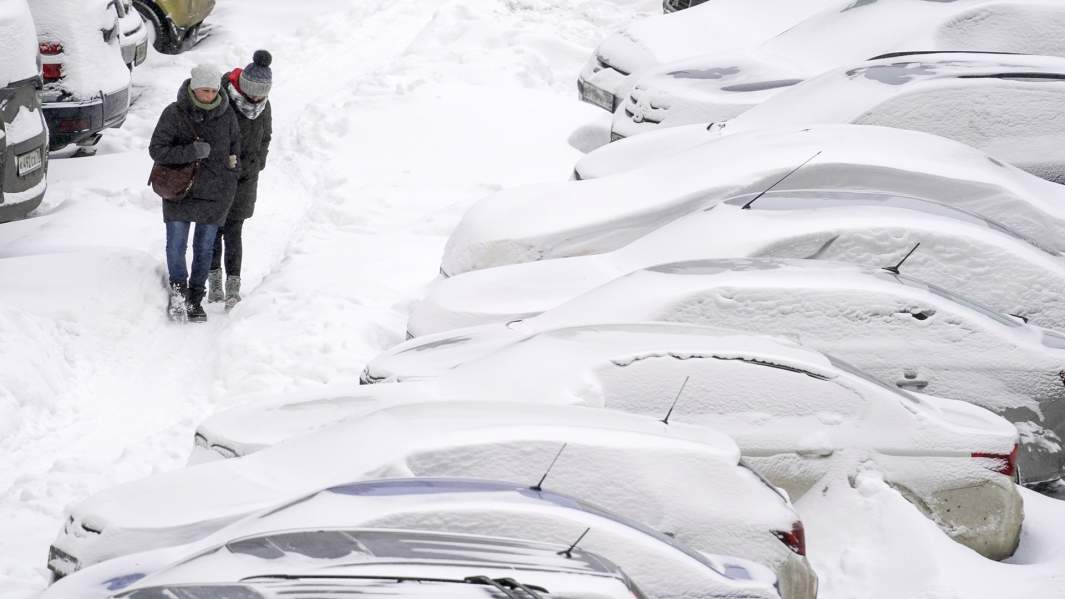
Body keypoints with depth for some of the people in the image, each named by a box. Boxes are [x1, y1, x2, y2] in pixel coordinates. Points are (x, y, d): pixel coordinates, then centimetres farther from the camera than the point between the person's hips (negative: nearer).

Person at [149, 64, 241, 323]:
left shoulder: (226, 115, -4)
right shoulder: (174, 114, -12)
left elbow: (235, 145, 12)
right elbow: (156, 149, -13)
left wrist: (231, 173, 7)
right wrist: (191, 152, -23)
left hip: (215, 192, 2)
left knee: (204, 247, 10)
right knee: (176, 245, 0)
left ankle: (195, 297, 22)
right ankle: (178, 289, 20)